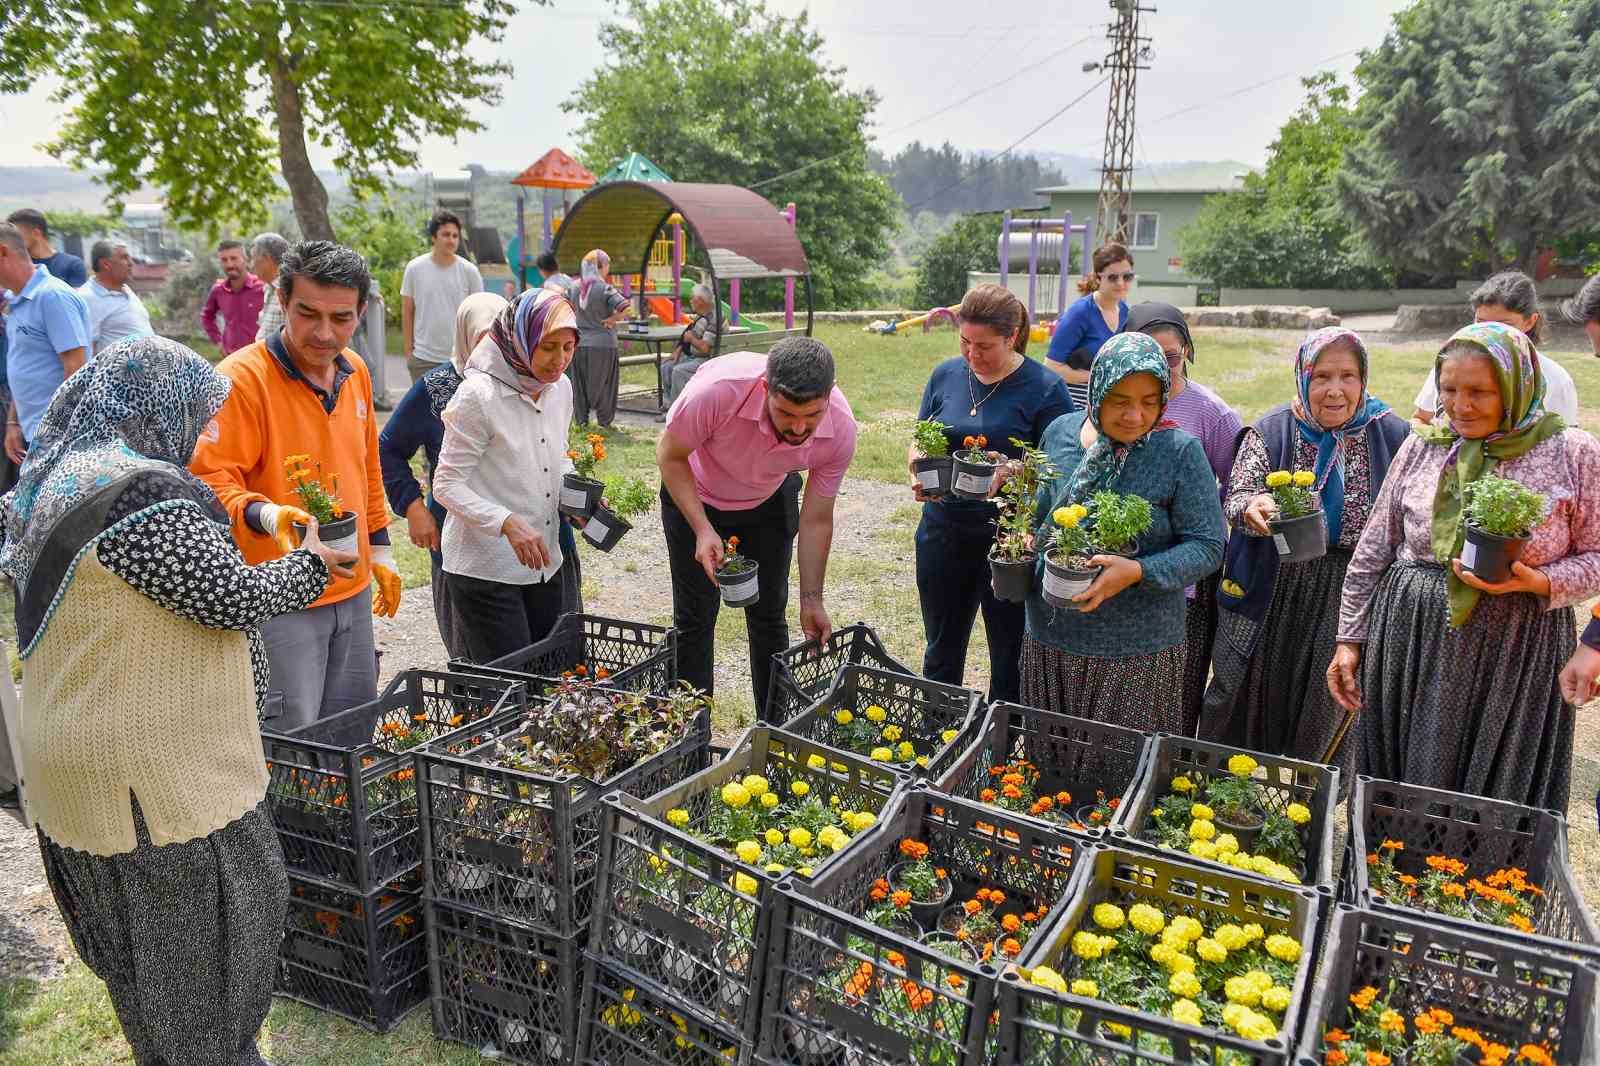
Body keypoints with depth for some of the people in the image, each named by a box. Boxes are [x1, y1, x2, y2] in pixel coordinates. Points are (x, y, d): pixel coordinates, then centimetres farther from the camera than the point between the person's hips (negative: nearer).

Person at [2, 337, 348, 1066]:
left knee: (146, 935, 23)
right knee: (200, 934, 7)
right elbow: (233, 597, -19)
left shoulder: (59, 484, 9)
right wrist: (310, 565, -3)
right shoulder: (143, 494, -23)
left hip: (93, 755, 10)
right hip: (153, 774, -10)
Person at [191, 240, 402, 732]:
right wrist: (266, 515, -37)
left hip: (352, 592, 7)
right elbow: (211, 480, -19)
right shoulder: (241, 377, -16)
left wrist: (379, 549, 19)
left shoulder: (355, 371, 7)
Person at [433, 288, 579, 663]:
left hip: (544, 563, 7)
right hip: (484, 571, -7)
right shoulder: (478, 395, -16)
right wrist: (507, 523, -29)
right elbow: (448, 485, -15)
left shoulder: (561, 388, 4)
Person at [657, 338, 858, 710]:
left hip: (771, 500, 2)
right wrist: (703, 530, -32)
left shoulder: (840, 428, -30)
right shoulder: (719, 389, -41)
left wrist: (811, 601, -19)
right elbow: (670, 455, -23)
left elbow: (816, 520, -18)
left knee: (769, 616, 7)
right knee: (695, 617, 0)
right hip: (694, 494, -2)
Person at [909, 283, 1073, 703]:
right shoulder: (945, 375, 3)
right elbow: (919, 444, 10)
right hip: (944, 531, 4)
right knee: (941, 652, 18)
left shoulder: (1044, 388, -9)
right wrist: (920, 473, -12)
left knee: (1010, 657, 10)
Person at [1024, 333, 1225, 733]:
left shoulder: (1181, 452, -11)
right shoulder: (1060, 432, 1)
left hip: (1138, 652, -4)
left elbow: (1207, 546, -11)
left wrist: (1138, 572, -24)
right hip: (1050, 637, 4)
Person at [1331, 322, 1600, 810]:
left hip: (1518, 652, -2)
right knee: (1398, 789, 11)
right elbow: (1373, 550, 7)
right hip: (1407, 641, 2)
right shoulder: (1422, 445, 4)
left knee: (1500, 795, 7)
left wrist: (1539, 582, -18)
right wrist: (1350, 639, 6)